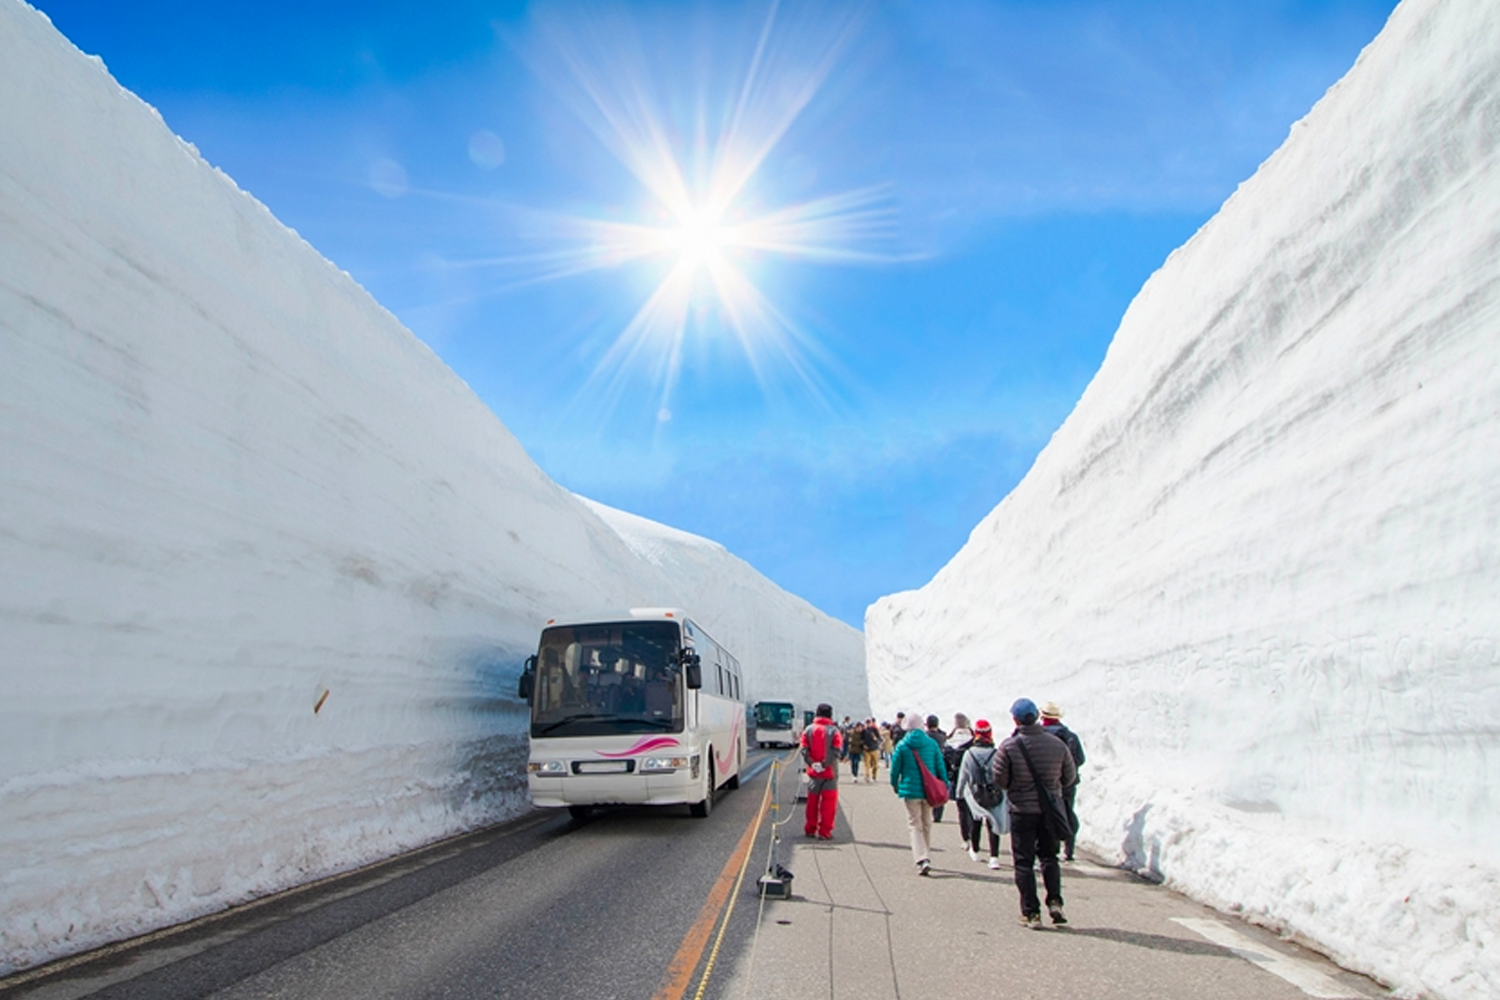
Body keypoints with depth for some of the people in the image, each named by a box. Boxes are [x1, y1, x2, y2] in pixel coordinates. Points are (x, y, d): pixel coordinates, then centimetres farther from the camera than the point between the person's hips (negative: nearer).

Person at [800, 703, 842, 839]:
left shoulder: (808, 730, 3)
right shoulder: (834, 730, -5)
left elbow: (804, 750, -6)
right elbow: (836, 751, -16)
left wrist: (812, 763, -12)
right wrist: (825, 764, -17)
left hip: (813, 772, 3)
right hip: (830, 772, -3)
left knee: (812, 801, 14)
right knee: (828, 801, 3)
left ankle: (810, 829, 21)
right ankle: (824, 832, 2)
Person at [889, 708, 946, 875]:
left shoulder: (902, 745, -6)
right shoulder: (932, 743, -2)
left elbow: (895, 768, -1)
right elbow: (940, 766, 2)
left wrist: (895, 785, 16)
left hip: (911, 790, -2)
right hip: (929, 790, 3)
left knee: (915, 826, 2)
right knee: (927, 825, 18)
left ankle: (922, 860, -14)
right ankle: (926, 858, 27)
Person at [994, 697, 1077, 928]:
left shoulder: (1008, 746, -13)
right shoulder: (1057, 744, -5)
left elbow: (999, 779, -12)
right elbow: (1070, 776, 5)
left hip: (1021, 811, -3)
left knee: (1024, 862, 6)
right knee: (1049, 856, 20)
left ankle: (1031, 912, 6)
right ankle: (1054, 901, 6)